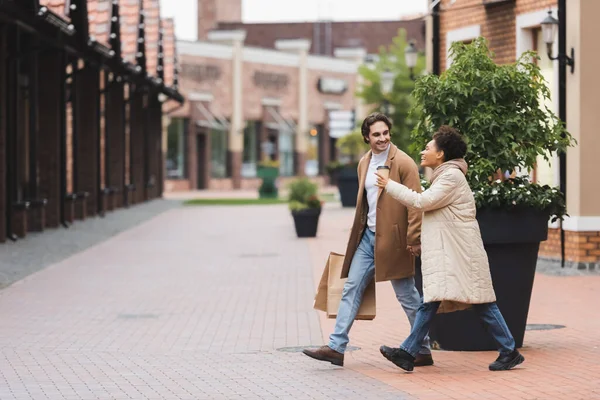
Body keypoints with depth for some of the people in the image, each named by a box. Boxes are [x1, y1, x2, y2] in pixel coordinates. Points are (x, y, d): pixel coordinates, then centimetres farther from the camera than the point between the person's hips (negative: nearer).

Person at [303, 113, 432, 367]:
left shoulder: (403, 163, -10)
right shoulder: (364, 163, 12)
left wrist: (413, 239, -19)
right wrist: (359, 232, 20)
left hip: (393, 238, -7)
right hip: (367, 236, 7)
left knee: (407, 296, 1)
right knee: (352, 289, 4)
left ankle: (423, 352, 12)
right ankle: (336, 347, 5)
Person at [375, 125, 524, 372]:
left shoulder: (452, 176, -13)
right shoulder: (444, 176, 19)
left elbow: (423, 202, -16)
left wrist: (390, 185, -9)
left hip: (460, 253, -10)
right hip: (445, 254, 10)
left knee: (481, 304, -5)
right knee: (430, 301, 3)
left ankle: (510, 353, 2)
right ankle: (408, 353, -1)